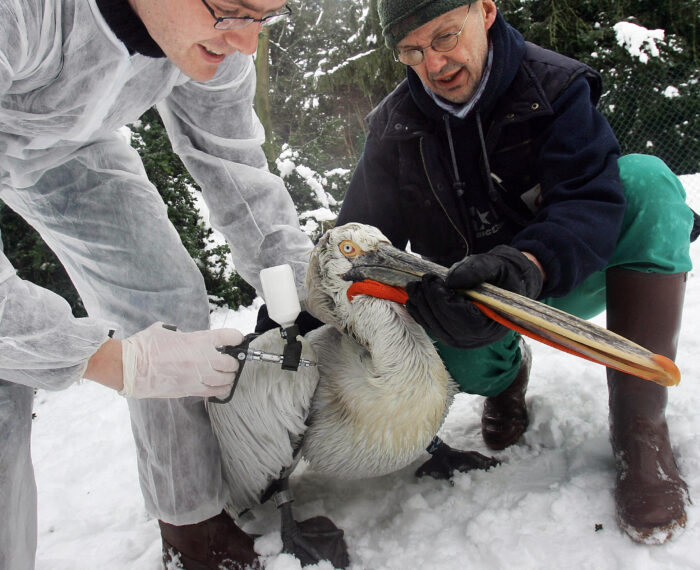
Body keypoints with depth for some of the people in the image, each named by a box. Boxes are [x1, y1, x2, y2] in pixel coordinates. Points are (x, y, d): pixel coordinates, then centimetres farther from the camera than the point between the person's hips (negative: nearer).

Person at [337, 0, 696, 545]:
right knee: (466, 362, -35)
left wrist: (531, 265, -48)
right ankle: (510, 369, 10)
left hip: (564, 279, 0)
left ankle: (640, 428, -26)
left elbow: (591, 199, -27)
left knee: (647, 180, -28)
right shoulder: (394, 126, -5)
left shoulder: (555, 85, -13)